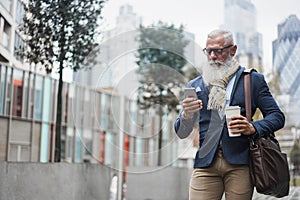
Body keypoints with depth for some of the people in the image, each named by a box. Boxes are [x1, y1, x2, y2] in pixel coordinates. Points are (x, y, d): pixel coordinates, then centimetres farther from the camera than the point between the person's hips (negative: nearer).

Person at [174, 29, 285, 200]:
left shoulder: (253, 80, 9)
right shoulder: (196, 85, 14)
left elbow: (277, 117, 6)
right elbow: (182, 134, 11)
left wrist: (253, 128, -13)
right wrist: (186, 115, -12)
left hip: (240, 162, -1)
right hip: (206, 162, 2)